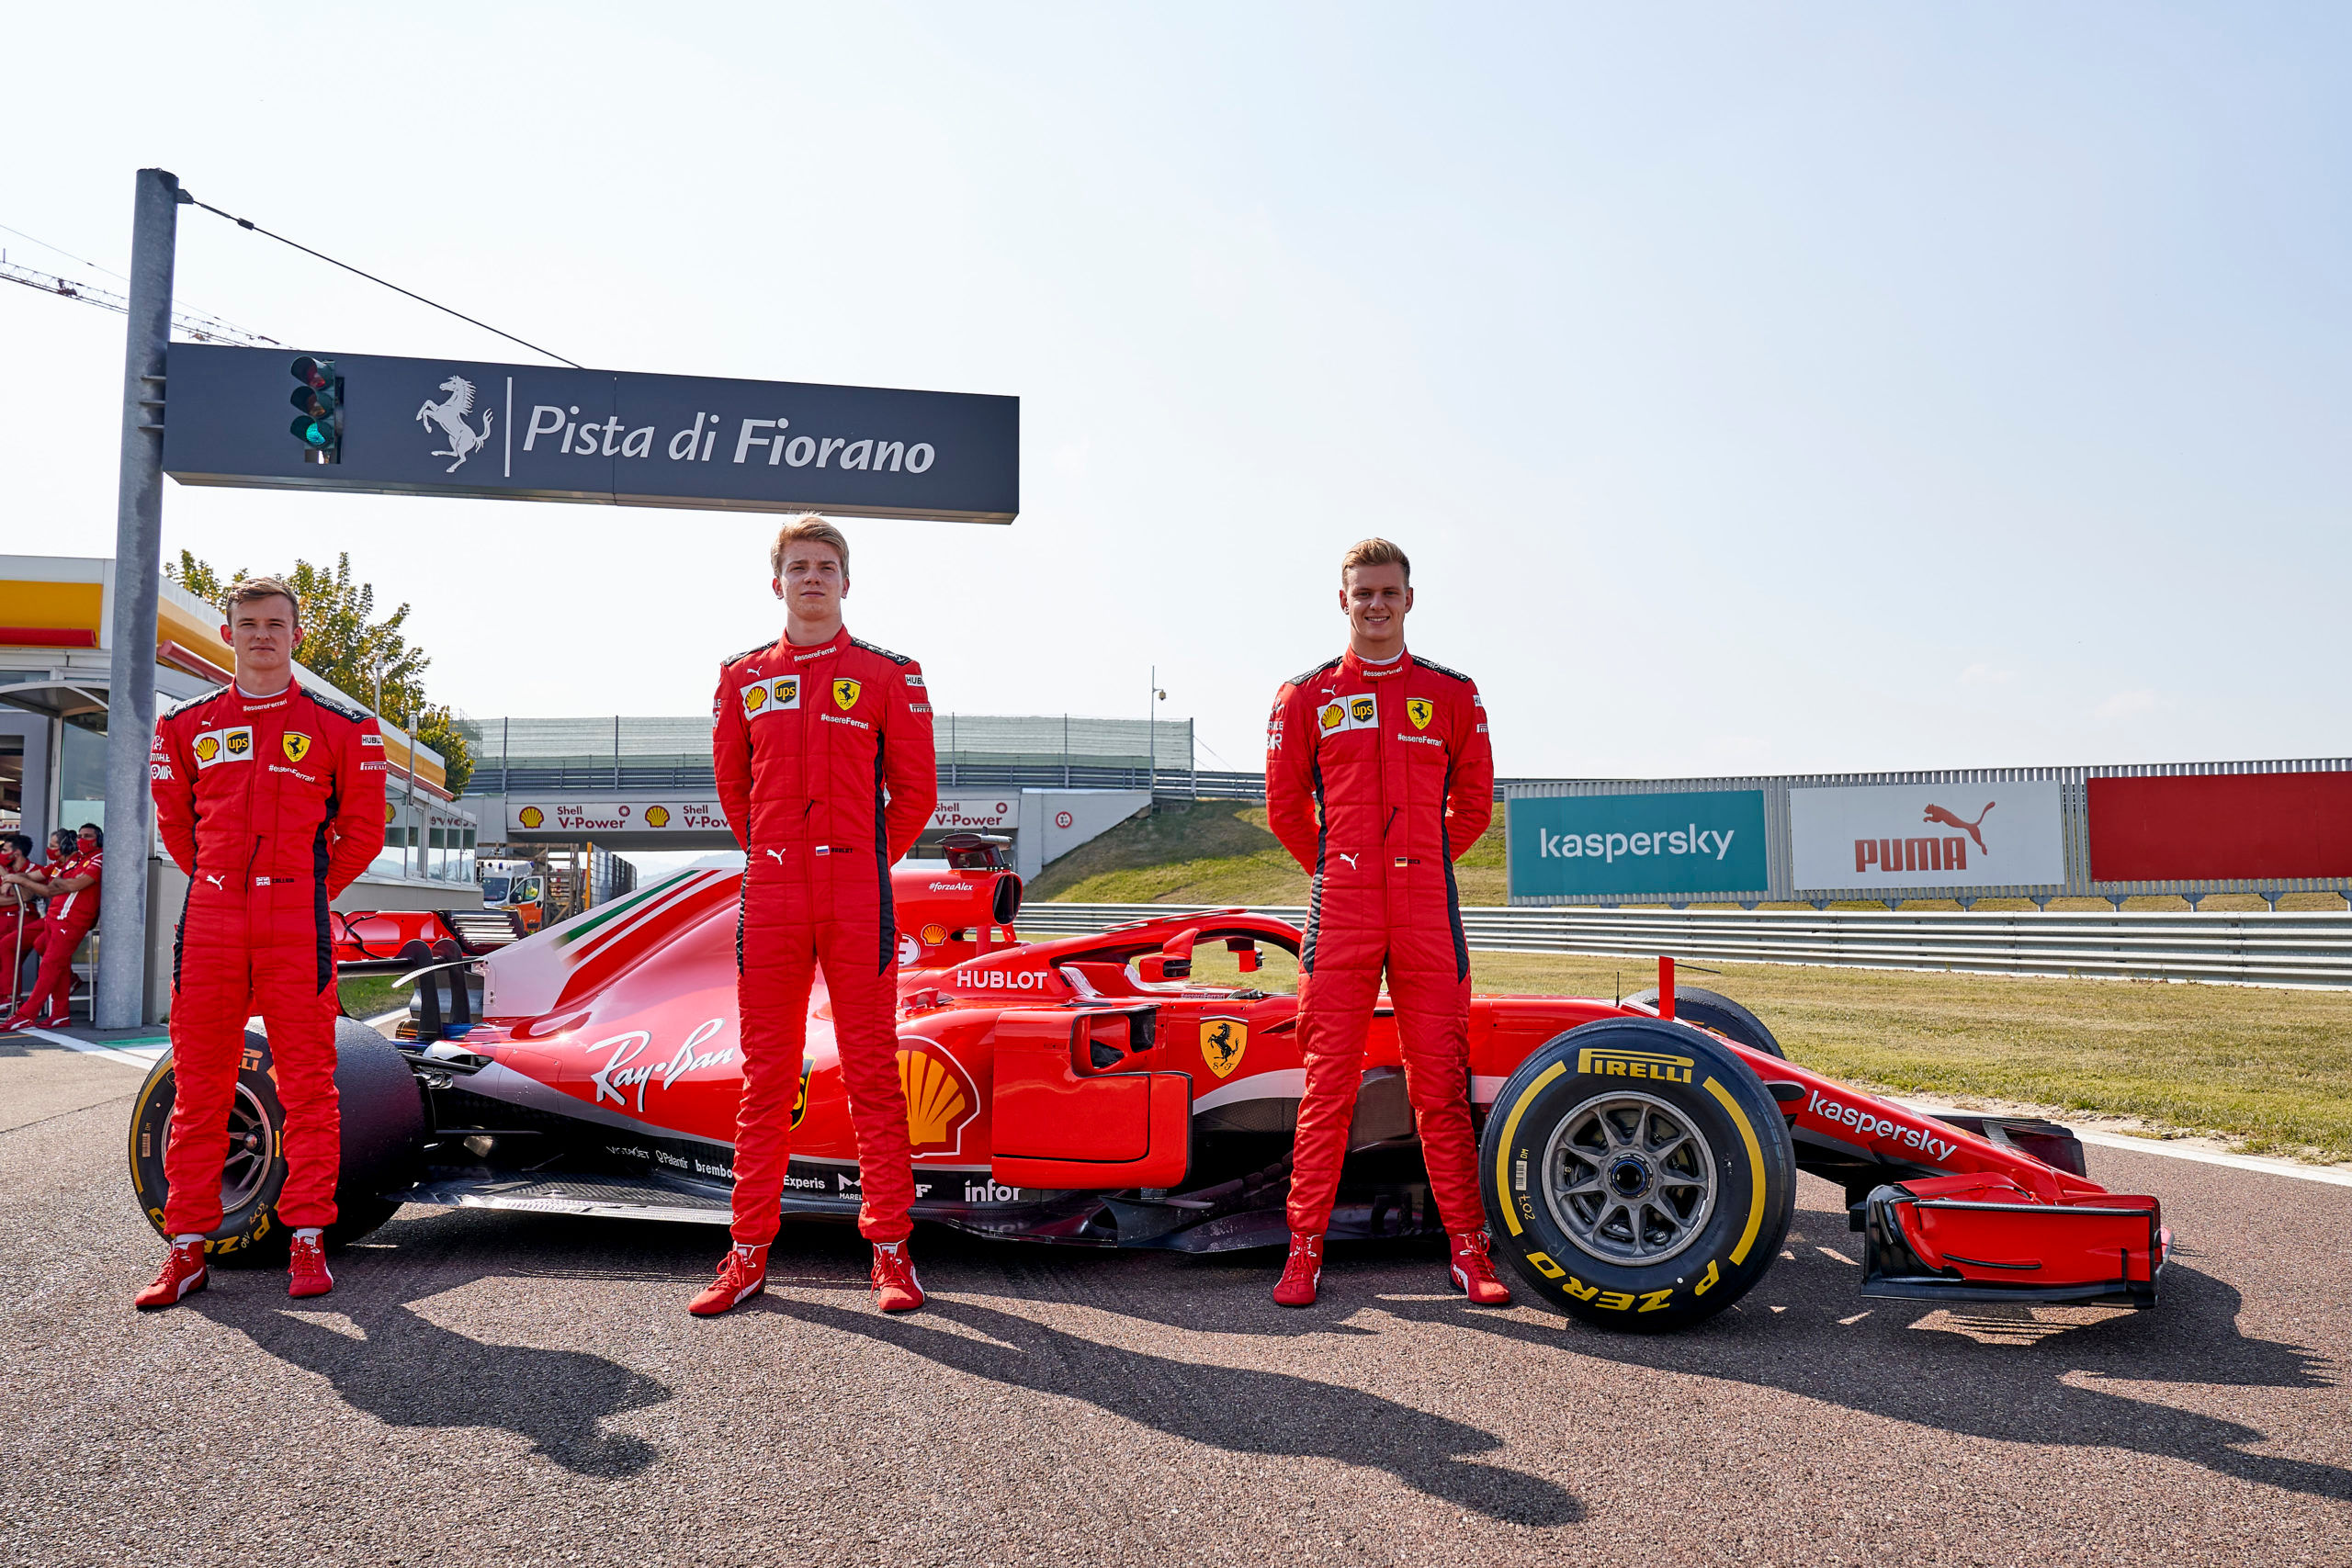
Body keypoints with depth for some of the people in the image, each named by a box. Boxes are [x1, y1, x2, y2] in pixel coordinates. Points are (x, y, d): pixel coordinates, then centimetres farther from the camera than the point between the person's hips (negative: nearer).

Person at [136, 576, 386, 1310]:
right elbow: (174, 820, 20)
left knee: (308, 1085, 1)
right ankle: (187, 1248, 15)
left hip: (297, 927, -2)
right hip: (209, 922, 3)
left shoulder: (341, 727, 3)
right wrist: (216, 882, 16)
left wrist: (314, 888, 9)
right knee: (198, 1086, 7)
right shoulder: (185, 725, 11)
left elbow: (362, 829, 10)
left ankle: (308, 1240, 9)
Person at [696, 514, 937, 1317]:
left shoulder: (888, 675, 4)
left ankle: (890, 1249, 9)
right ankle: (750, 1250, 15)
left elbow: (915, 789, 7)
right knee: (765, 1074, 7)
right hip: (770, 896, 3)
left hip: (858, 901, -2)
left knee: (872, 1071, 1)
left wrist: (867, 860, 9)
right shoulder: (744, 678, 11)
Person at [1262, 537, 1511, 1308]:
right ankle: (1305, 1250, 9)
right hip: (1339, 919, -1)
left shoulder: (1453, 695, 9)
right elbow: (1286, 807, 13)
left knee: (1442, 1085, 4)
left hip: (1430, 917, 1)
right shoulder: (1304, 697, 7)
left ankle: (1468, 1251, 12)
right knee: (1327, 1084, 1)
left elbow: (1474, 805, 16)